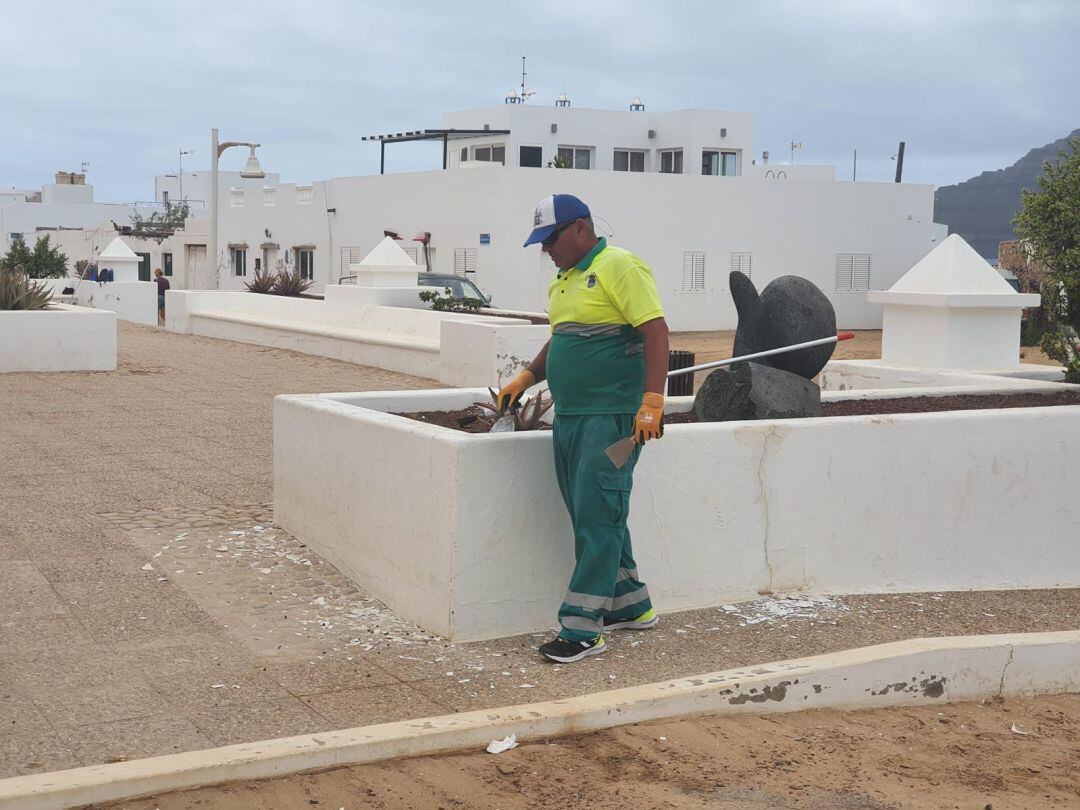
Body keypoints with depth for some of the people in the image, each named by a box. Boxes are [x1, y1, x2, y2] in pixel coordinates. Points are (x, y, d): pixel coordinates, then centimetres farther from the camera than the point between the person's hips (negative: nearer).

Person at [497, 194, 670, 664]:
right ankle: (631, 607, 28)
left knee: (597, 520, -7)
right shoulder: (562, 282, 17)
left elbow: (656, 333, -17)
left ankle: (581, 629, -4)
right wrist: (527, 378, 13)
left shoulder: (619, 268, -10)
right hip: (569, 415, 9)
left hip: (611, 417, -9)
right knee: (591, 517, 14)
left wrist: (651, 403, -25)